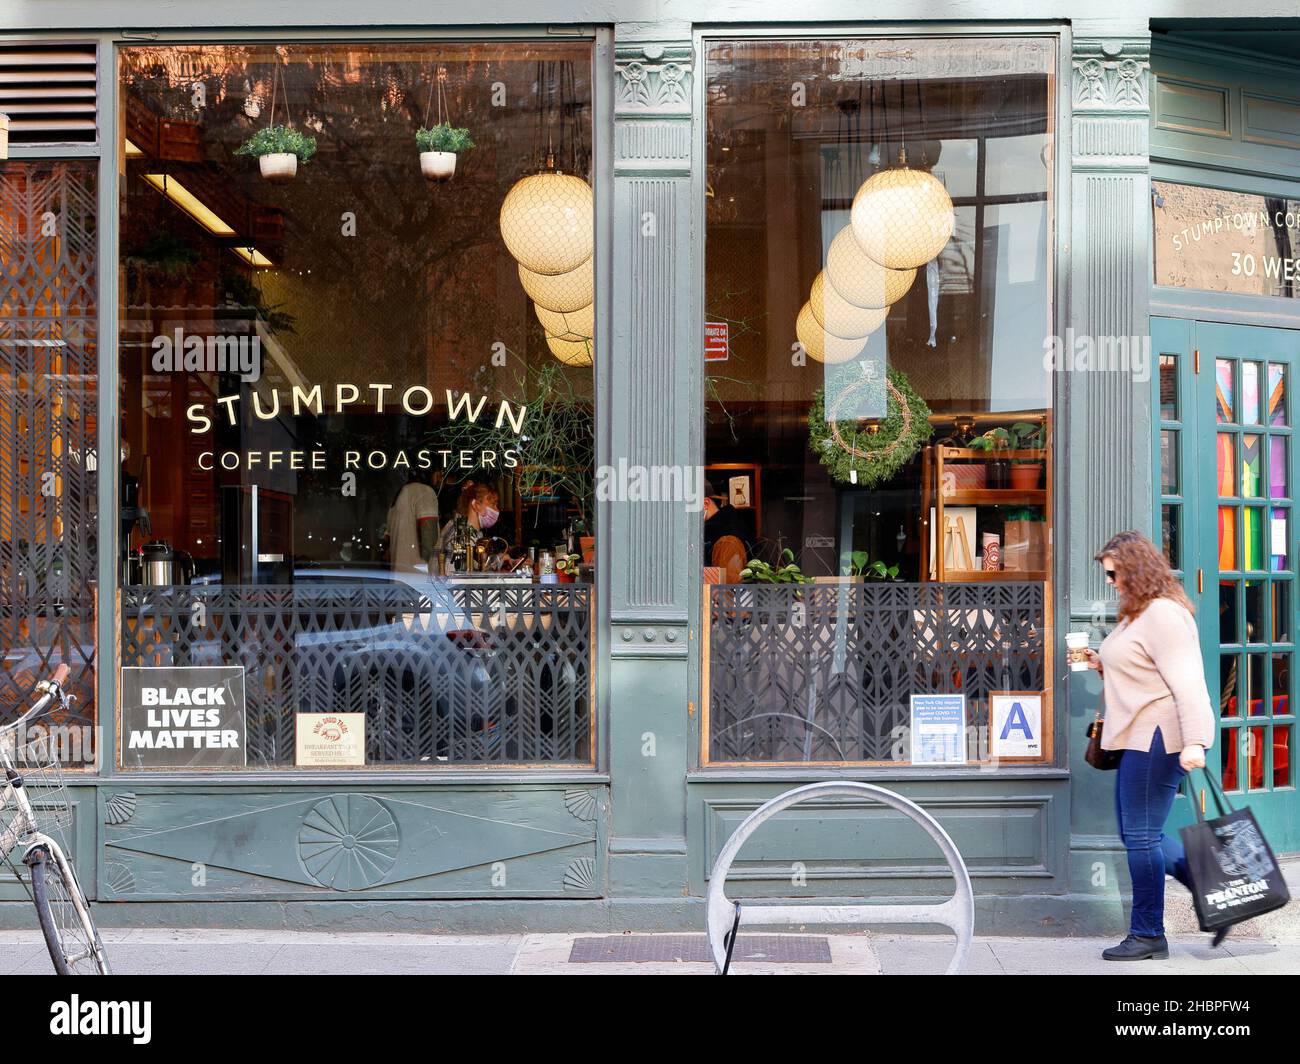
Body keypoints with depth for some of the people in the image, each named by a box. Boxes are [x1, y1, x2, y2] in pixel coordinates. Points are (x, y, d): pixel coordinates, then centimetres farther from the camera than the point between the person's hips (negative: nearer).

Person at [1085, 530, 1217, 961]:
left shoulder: (1162, 613, -15)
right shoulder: (1140, 613, 19)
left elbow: (1185, 681, -23)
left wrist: (1194, 741, -30)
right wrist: (1103, 665, 15)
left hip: (1160, 735, -11)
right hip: (1141, 737, 11)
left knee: (1141, 836, -4)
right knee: (1139, 834, 14)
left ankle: (1148, 936, 6)